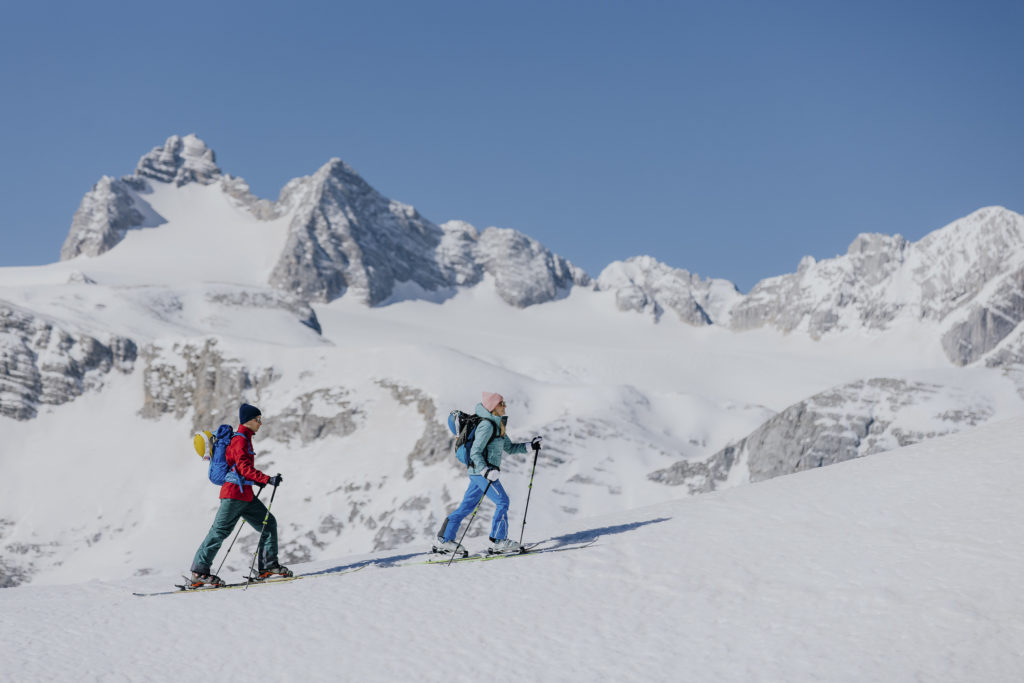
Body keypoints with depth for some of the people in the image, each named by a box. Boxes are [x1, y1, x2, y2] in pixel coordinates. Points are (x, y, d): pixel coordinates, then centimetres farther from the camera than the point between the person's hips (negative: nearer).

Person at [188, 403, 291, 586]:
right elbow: (244, 468, -23)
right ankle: (199, 572, -2)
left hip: (245, 495, 10)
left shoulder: (245, 438, 17)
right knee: (220, 532, -6)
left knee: (268, 524, 6)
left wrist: (257, 480, 14)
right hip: (234, 493, -10)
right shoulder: (240, 440, -13)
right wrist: (268, 479, -27)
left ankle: (268, 566, 6)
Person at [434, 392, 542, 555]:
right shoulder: (487, 425, -14)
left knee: (467, 506, 9)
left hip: (486, 471, 10)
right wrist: (486, 470, -28)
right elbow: (475, 452, -18)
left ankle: (444, 540, 11)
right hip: (480, 470, -10)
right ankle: (498, 541, -5)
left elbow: (509, 447, 23)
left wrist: (530, 446, 14)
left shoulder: (497, 425, 17)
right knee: (502, 501, -7)